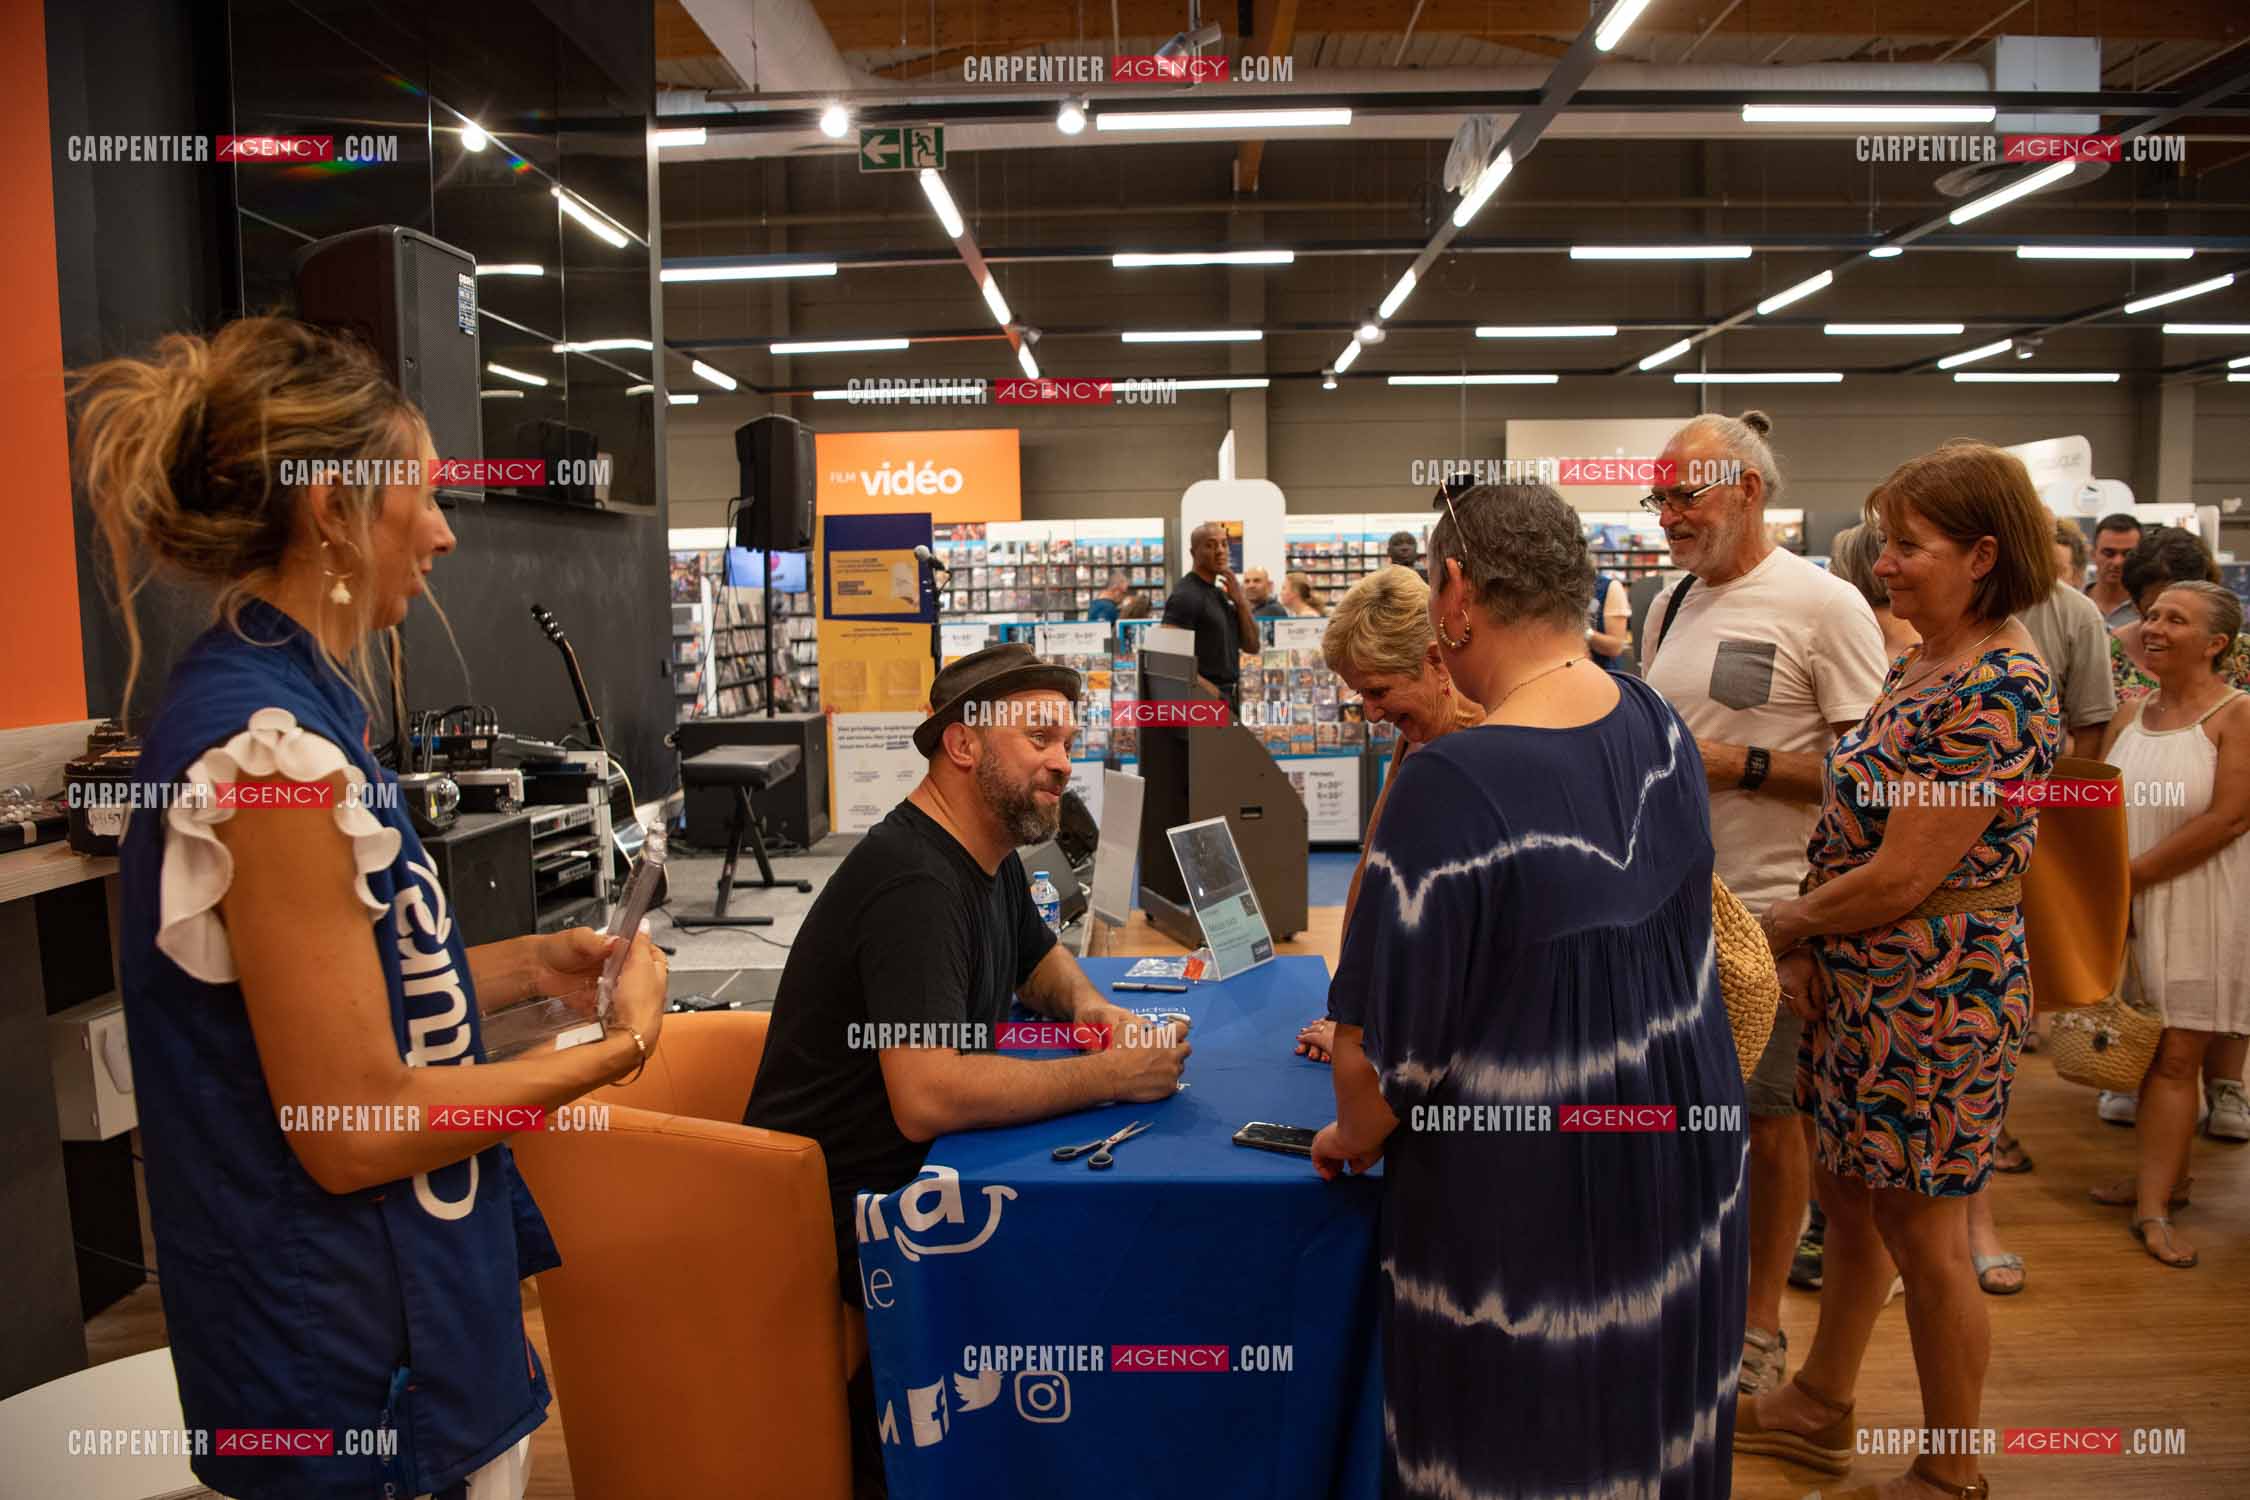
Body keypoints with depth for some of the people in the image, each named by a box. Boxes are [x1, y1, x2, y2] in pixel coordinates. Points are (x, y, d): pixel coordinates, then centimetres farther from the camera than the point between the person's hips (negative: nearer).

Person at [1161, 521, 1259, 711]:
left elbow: (1251, 643, 12)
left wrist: (1241, 601, -2)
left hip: (1229, 698, 9)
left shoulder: (1221, 594, 15)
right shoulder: (1185, 596, -13)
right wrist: (1209, 690, -21)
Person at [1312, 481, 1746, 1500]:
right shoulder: (1659, 727, -5)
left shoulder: (1451, 786, -29)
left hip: (1523, 1201, -7)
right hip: (1683, 1165, 7)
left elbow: (1382, 1043, -23)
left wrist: (1353, 1137, -3)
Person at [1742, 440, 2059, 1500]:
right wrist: (1810, 947, 3)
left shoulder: (1997, 689, -21)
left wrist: (1770, 928, -10)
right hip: (1863, 982, 9)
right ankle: (1819, 1408, 39)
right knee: (1849, 1202, 21)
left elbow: (1903, 878, -23)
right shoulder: (1917, 665, 9)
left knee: (1922, 1236, 6)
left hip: (1934, 994, -9)